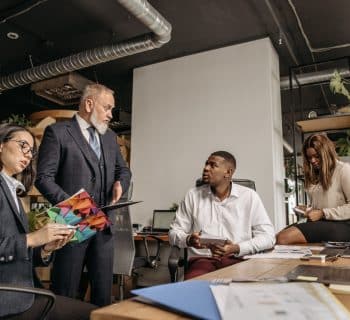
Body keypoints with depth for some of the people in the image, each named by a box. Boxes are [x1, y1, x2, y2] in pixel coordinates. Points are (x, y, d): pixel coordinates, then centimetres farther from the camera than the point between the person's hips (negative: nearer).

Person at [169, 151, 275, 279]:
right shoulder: (193, 195, 9)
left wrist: (236, 249, -14)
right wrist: (189, 240, -13)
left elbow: (267, 236, 2)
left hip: (239, 260, 0)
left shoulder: (249, 196, 5)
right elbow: (174, 232, 11)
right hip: (203, 259, 1)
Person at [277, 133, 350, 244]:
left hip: (340, 225, -7)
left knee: (283, 238, -29)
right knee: (277, 237, -22)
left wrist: (322, 213, -10)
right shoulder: (314, 175, 21)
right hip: (318, 223, 7)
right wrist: (308, 211, 5)